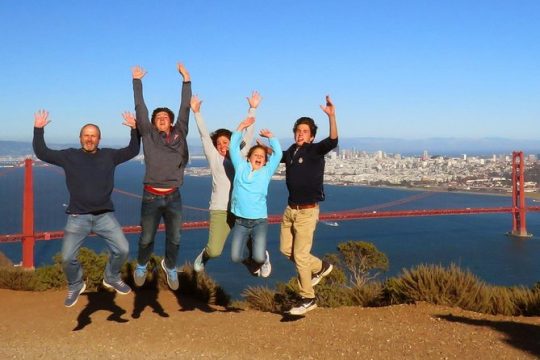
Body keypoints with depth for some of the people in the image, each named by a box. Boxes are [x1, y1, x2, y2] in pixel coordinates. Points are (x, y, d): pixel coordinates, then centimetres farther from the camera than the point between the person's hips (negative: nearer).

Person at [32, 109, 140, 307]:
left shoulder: (109, 155, 5)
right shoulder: (69, 156, 2)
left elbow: (133, 151, 6)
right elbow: (42, 153, 1)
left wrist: (135, 129, -5)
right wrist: (38, 129, -7)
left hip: (105, 216, 1)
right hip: (77, 217, -1)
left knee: (122, 250, -7)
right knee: (67, 257, -9)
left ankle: (111, 278, 23)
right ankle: (75, 286, 22)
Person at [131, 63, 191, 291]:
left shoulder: (179, 134, 4)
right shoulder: (148, 135, 1)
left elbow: (185, 109, 3)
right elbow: (140, 108, 0)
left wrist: (186, 80, 2)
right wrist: (137, 81, 1)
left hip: (173, 196, 1)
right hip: (151, 196, -1)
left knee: (174, 239, 12)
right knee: (146, 238, 12)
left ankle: (170, 267, 38)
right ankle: (141, 266, 39)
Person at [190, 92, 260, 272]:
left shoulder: (240, 156, 11)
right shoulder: (214, 158, 6)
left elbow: (248, 134, 11)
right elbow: (204, 136, 2)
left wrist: (252, 109, 9)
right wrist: (196, 112, -3)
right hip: (220, 210, -2)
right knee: (214, 251, -15)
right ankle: (204, 255, 20)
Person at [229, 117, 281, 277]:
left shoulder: (266, 172, 4)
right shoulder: (241, 168, 5)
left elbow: (278, 154, -3)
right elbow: (233, 147, 3)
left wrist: (270, 136, 3)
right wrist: (242, 126, 1)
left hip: (259, 221, -1)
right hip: (240, 221, 1)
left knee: (258, 258, -13)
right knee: (236, 257, -5)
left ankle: (264, 258, 25)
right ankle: (250, 257, 30)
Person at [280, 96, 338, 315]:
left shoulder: (315, 151, -11)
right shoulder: (291, 152, 7)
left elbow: (333, 141, -31)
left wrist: (331, 116, -45)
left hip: (307, 211, -7)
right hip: (291, 209, 7)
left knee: (300, 255, -3)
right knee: (285, 249, 14)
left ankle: (307, 299, 13)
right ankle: (320, 267, 35)